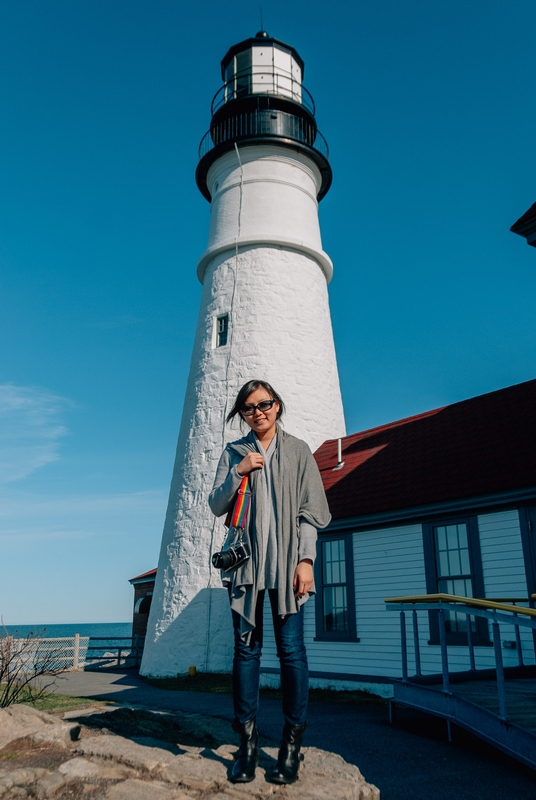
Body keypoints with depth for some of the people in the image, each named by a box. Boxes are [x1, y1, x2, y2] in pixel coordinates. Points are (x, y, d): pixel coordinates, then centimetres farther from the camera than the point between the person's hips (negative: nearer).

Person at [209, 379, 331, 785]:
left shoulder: (298, 451, 7)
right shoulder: (233, 453, 11)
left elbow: (310, 511, 2)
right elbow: (216, 506, 6)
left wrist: (305, 560, -7)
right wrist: (238, 472, -9)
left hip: (286, 562, -1)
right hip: (245, 561, 2)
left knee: (291, 648, -1)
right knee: (247, 648, 4)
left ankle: (293, 741, 11)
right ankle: (247, 740, 13)